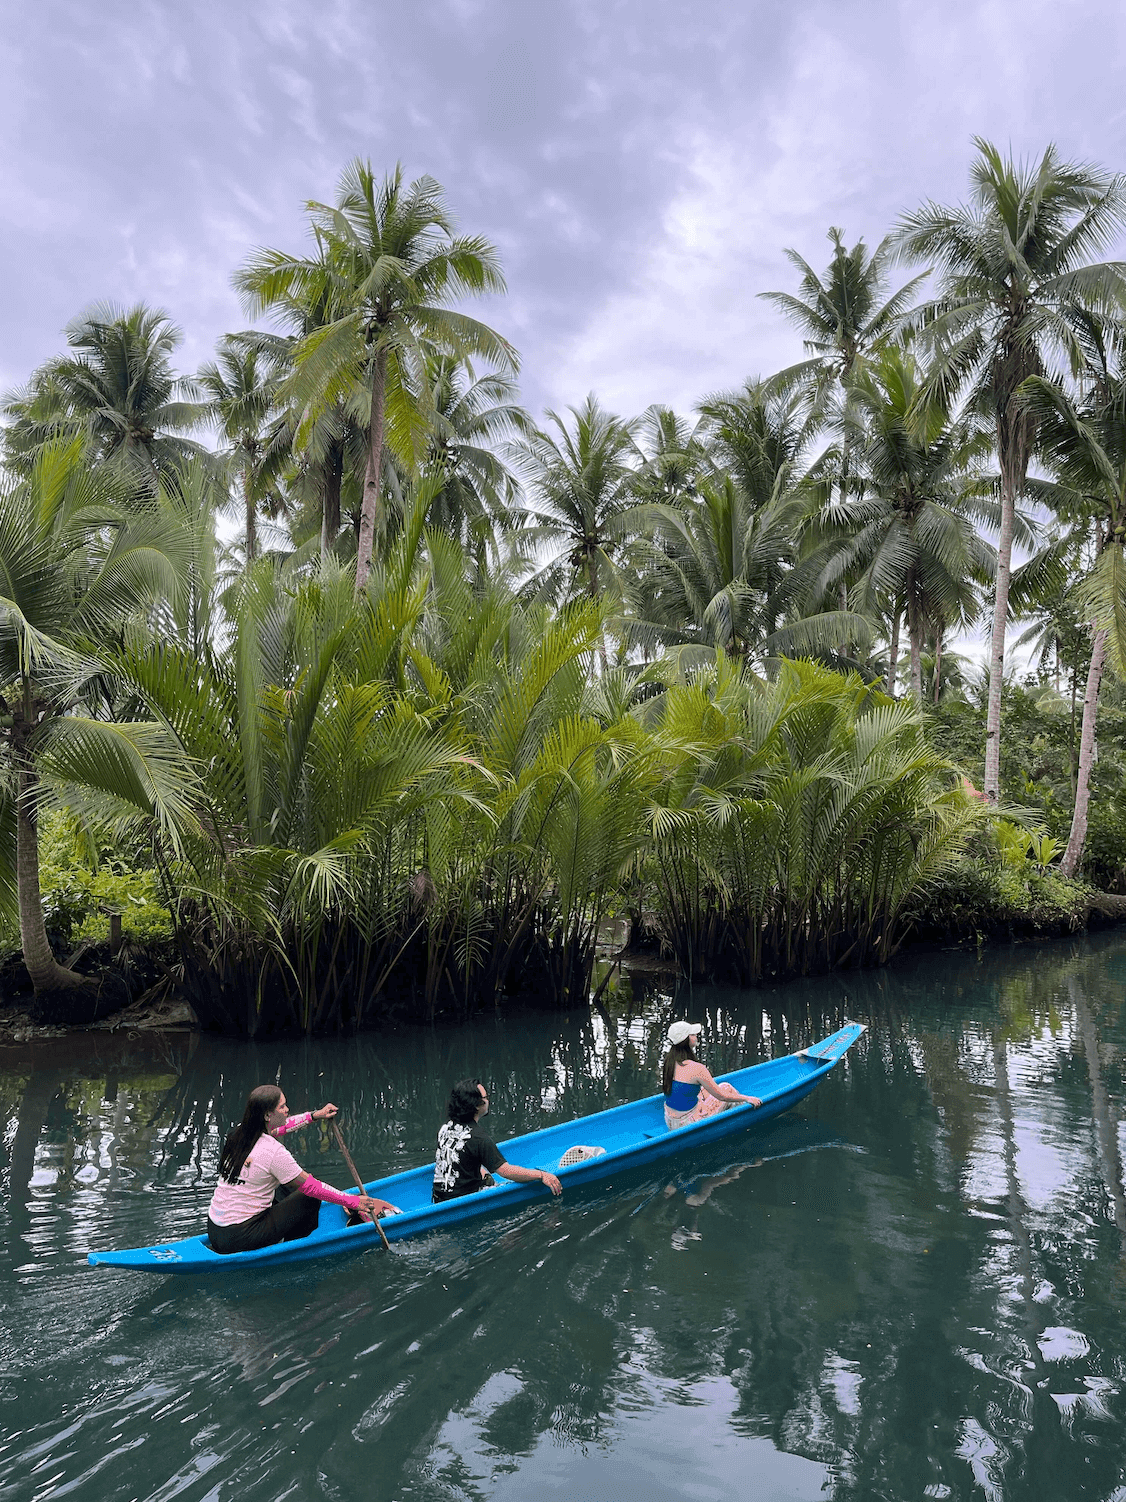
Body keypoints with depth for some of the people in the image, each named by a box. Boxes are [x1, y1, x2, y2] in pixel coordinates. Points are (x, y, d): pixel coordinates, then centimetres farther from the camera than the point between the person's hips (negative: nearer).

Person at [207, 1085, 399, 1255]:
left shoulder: (240, 1133, 1)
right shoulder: (273, 1152, -21)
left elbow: (273, 1128, 23)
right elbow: (311, 1187, -14)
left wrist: (314, 1115, 28)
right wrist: (353, 1201, -5)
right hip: (239, 1240, -8)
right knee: (310, 1199, 2)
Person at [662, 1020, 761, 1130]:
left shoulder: (669, 1060, -1)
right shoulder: (696, 1068, -25)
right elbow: (721, 1096, -15)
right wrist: (747, 1098, -1)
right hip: (688, 1124, -7)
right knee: (727, 1088, 8)